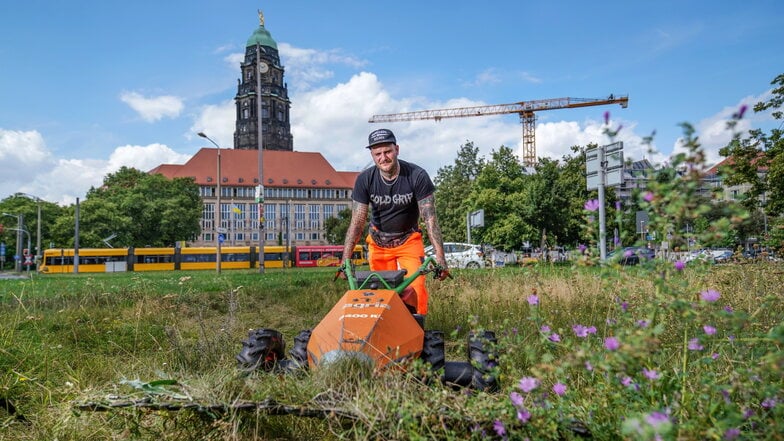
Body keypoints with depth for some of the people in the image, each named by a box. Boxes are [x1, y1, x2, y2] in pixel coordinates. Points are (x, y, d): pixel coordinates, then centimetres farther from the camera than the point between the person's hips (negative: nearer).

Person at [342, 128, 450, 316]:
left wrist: (440, 256, -26)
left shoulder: (417, 176, -19)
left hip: (409, 240, -1)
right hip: (378, 241, 1)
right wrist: (345, 259, -20)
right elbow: (357, 222, -14)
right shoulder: (365, 180, -14)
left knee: (416, 289, -14)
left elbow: (430, 218, -20)